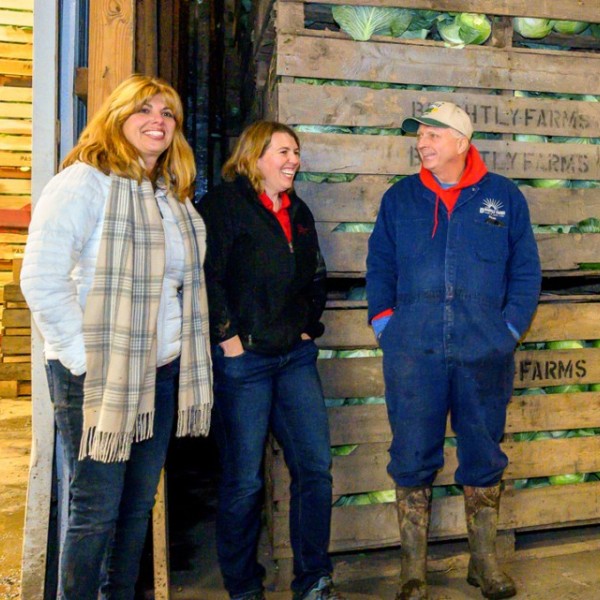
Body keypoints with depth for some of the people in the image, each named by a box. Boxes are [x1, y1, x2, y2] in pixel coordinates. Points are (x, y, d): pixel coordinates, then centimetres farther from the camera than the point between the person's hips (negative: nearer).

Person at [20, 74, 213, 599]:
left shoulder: (174, 195, 14)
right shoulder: (84, 182, -10)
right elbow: (41, 278, -18)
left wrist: (183, 349, 8)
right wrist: (82, 356, -18)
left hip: (163, 373, 7)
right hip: (99, 376, -7)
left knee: (139, 504, 15)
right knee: (97, 510, 1)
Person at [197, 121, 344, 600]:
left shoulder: (299, 212, 17)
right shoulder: (223, 205, -4)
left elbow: (316, 277, 25)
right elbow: (207, 276, -13)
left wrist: (309, 326, 13)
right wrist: (227, 336, -15)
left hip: (296, 357, 7)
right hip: (243, 360, -6)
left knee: (315, 467, 4)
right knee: (244, 479, 2)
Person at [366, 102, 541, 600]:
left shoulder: (504, 197, 6)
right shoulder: (400, 198, 8)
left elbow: (526, 270, 7)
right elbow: (379, 266, 11)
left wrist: (510, 328, -1)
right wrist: (386, 325, 1)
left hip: (485, 354, 0)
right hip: (413, 354, 0)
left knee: (484, 457, 11)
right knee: (412, 461, 5)